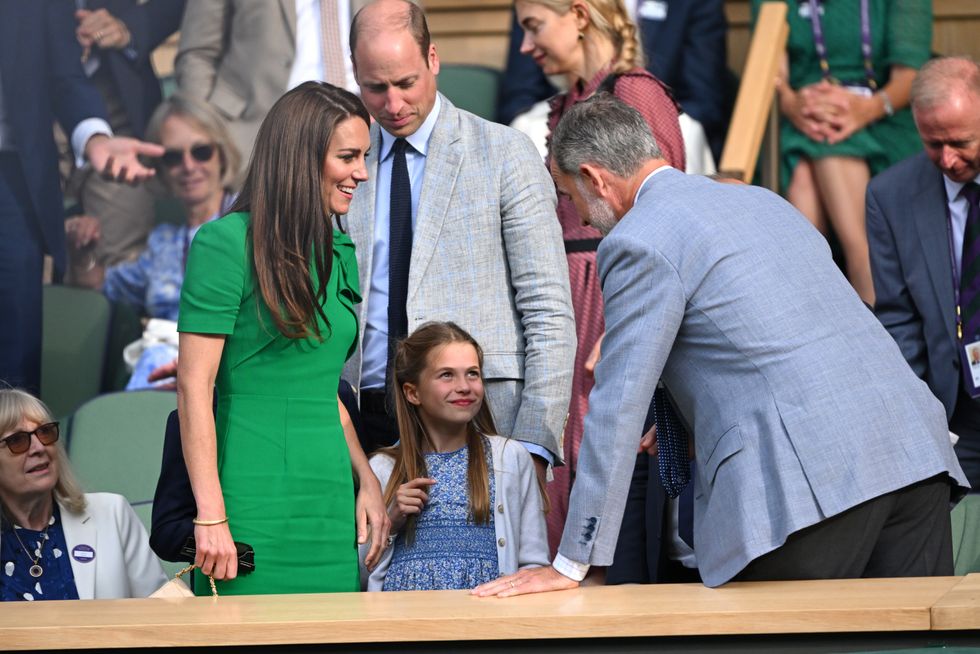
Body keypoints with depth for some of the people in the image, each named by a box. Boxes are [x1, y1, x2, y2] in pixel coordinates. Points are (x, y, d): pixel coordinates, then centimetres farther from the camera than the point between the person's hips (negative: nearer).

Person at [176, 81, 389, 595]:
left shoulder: (339, 251, 15)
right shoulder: (226, 243, -7)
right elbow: (194, 386, -11)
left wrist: (366, 480, 10)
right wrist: (210, 518, -16)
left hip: (331, 504, 7)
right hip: (255, 507, -7)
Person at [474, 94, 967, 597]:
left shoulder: (640, 244, -2)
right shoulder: (760, 200, 24)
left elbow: (618, 406, -4)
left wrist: (571, 565, 0)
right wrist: (693, 419, 46)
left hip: (809, 478, -8)